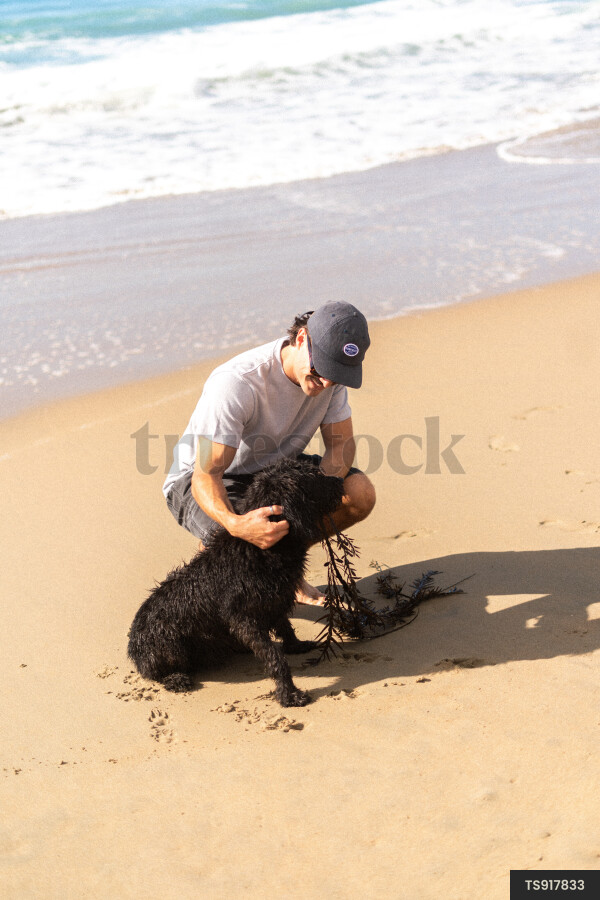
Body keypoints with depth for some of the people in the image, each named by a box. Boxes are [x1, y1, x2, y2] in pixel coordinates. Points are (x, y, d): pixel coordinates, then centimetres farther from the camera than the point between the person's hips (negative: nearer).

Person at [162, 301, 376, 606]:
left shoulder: (332, 373, -15)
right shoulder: (236, 383, -35)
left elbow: (341, 443, -7)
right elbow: (205, 476, -35)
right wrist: (235, 523, -57)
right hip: (204, 478, -6)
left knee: (360, 494, -15)